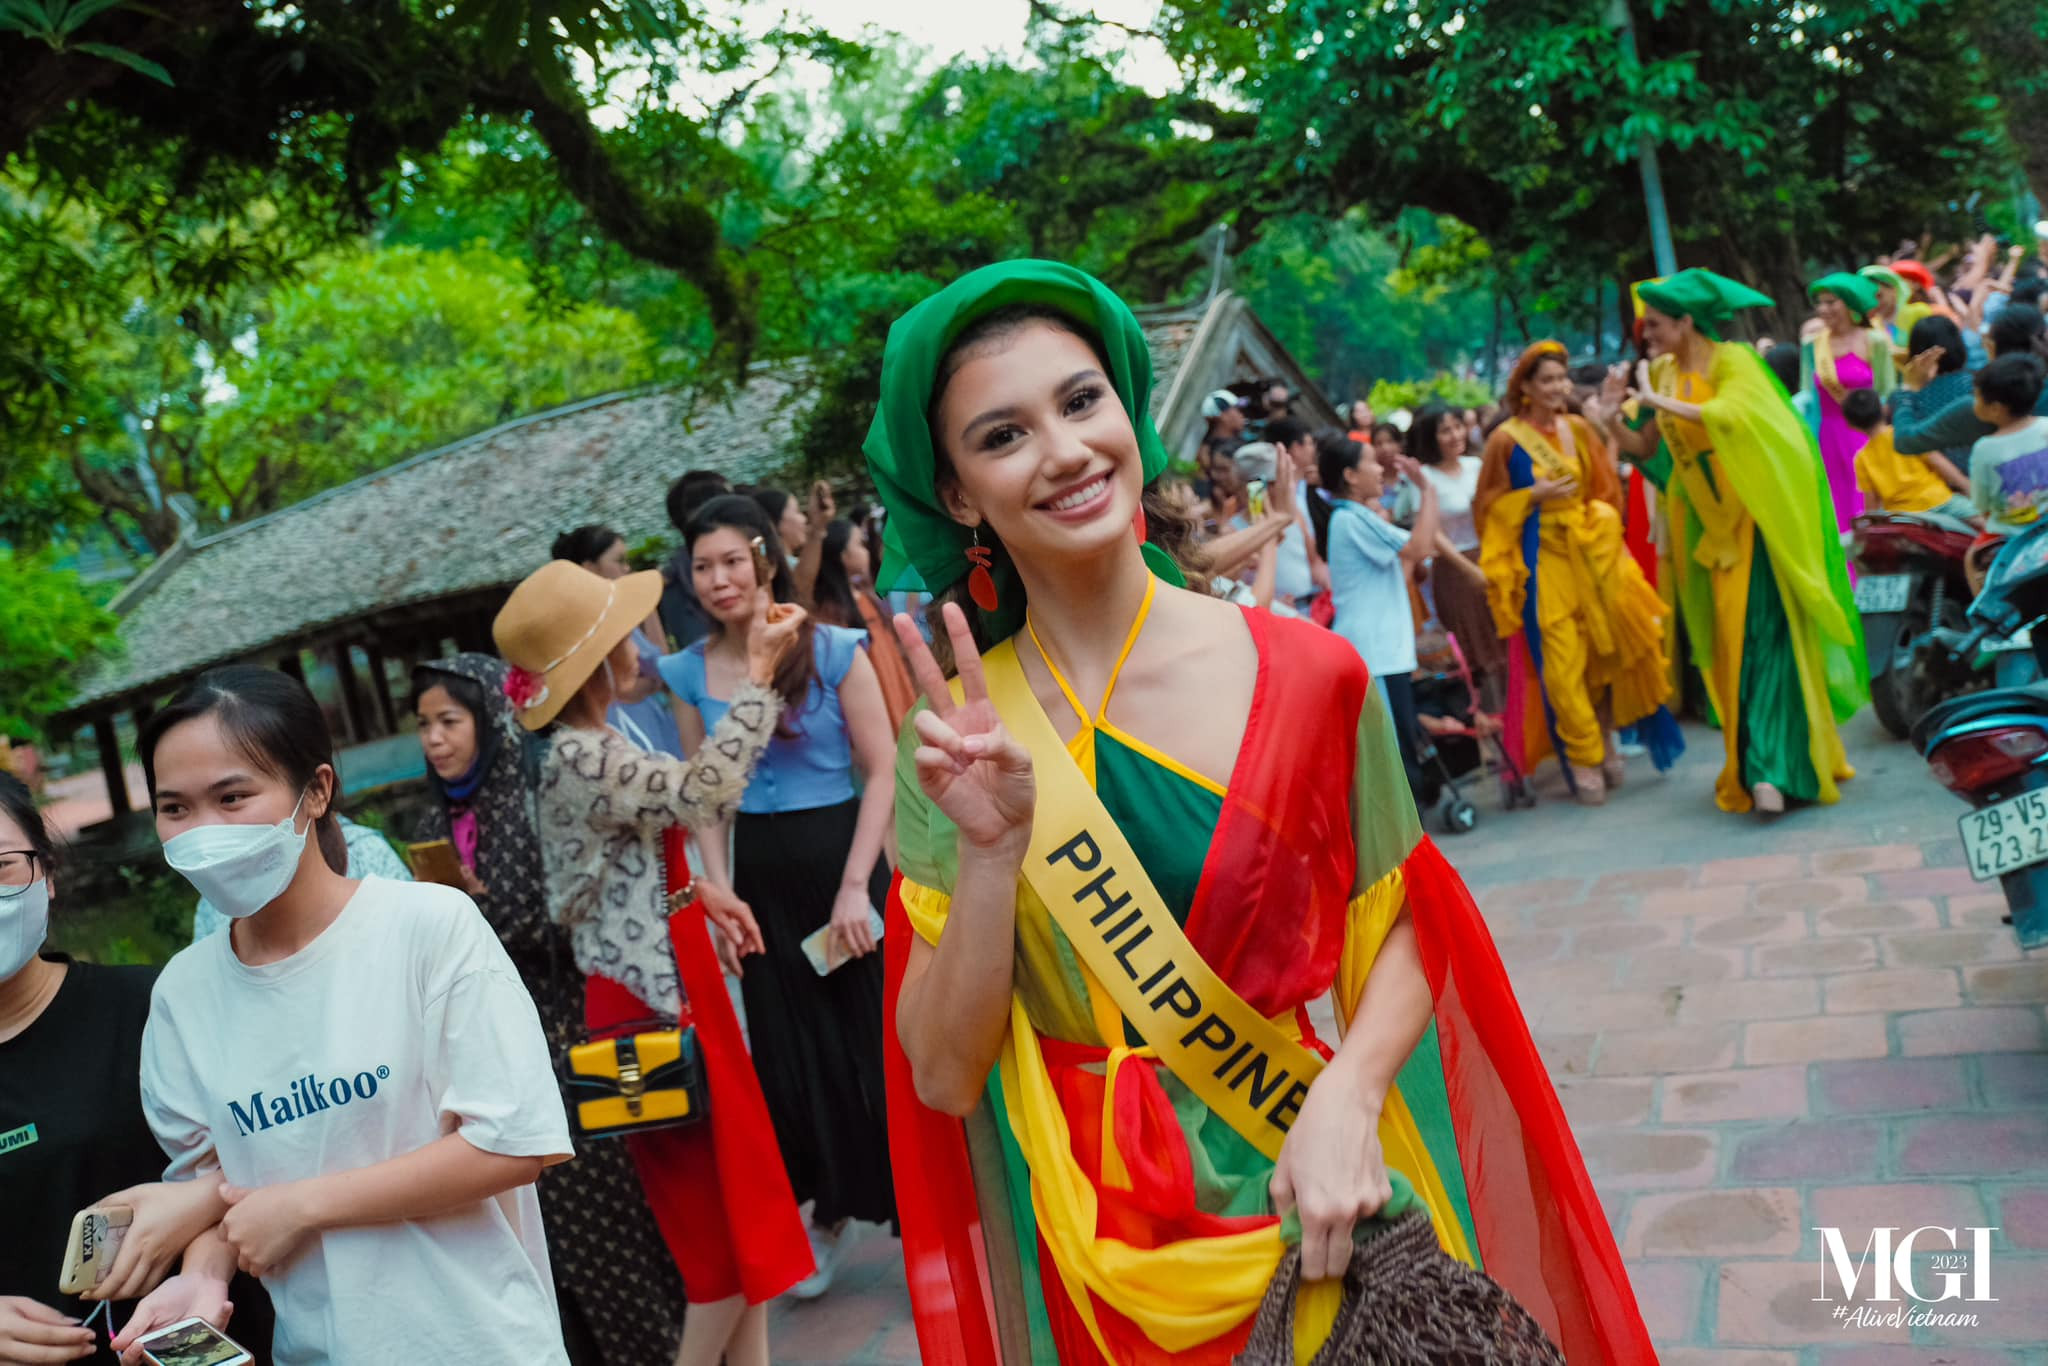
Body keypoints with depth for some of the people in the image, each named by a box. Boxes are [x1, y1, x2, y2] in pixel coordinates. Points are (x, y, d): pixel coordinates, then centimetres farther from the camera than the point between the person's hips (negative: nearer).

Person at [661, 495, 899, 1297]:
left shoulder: (834, 650, -8)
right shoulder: (689, 672, 3)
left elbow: (881, 771, -9)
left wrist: (855, 885, -15)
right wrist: (718, 888, -3)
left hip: (841, 860, -4)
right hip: (758, 875, 4)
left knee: (877, 1042, 1)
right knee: (788, 1050, 12)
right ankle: (827, 1215, 32)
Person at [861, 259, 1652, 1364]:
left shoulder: (1306, 678, -10)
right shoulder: (959, 739, -9)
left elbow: (1400, 931, 0)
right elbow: (942, 1075, -11)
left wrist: (1346, 1098, -17)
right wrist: (992, 855, -24)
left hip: (1324, 1223, 0)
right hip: (1095, 1262, 0)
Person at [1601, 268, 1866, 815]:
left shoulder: (1732, 360, -8)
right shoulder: (1662, 372, 9)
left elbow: (1727, 415, -27)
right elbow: (1647, 445, 10)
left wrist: (1659, 401, -22)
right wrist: (1613, 420, -7)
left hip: (1752, 514, -6)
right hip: (1704, 519, 6)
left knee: (1761, 635, -10)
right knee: (1726, 641, 5)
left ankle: (1773, 768, -13)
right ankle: (1747, 764, 11)